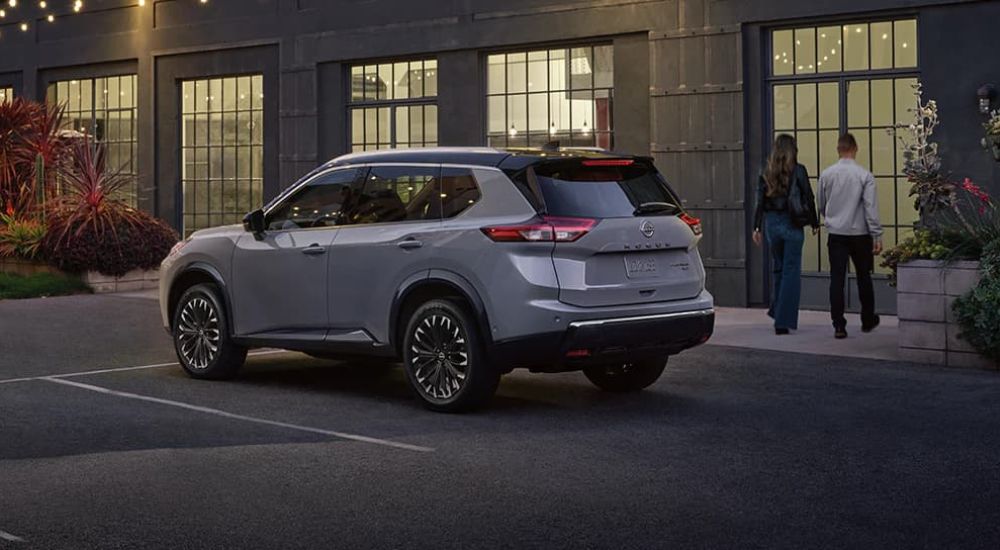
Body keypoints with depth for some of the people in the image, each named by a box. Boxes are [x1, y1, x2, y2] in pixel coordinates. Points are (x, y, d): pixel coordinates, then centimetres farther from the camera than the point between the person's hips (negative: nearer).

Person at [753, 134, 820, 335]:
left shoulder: (767, 173, 2)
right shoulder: (798, 171, -7)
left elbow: (760, 201, 2)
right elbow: (809, 198, -4)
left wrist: (757, 227, 7)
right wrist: (814, 223, 7)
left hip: (771, 223, 4)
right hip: (792, 225, -4)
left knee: (777, 268, 20)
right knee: (791, 271, 1)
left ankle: (777, 311, 29)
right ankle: (783, 321, -2)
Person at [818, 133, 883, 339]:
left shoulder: (826, 175, 1)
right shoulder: (865, 175, -8)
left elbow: (821, 206, 12)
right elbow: (871, 208, -11)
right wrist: (877, 236, -8)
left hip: (836, 234, 1)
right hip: (860, 233, -1)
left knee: (837, 279, 1)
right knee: (863, 277, 14)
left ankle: (839, 326, -4)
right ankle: (868, 321, 28)